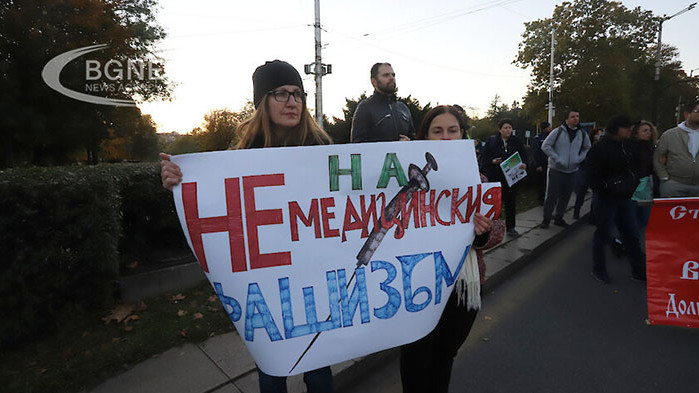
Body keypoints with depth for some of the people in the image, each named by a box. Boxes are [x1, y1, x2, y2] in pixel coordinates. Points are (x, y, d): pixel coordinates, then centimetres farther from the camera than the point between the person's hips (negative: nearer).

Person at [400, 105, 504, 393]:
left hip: (465, 283, 4)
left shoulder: (476, 178, 4)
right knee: (417, 356, 8)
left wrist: (484, 231, -18)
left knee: (446, 352, 21)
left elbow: (498, 229, 4)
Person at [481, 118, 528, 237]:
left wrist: (524, 164, -16)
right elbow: (483, 157, 1)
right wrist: (492, 161, -18)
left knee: (510, 202, 6)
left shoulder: (517, 141, 6)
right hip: (495, 177, -1)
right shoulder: (491, 141, 0)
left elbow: (524, 156, 5)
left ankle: (510, 227, 15)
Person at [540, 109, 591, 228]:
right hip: (556, 169, -4)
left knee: (565, 196, 11)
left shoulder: (582, 134, 7)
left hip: (572, 171, 4)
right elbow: (545, 146, -7)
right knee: (552, 195, -2)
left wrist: (579, 159, 1)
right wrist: (556, 158, -15)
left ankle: (559, 218, 25)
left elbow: (587, 148, 19)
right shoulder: (558, 131, -6)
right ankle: (546, 218, 10)